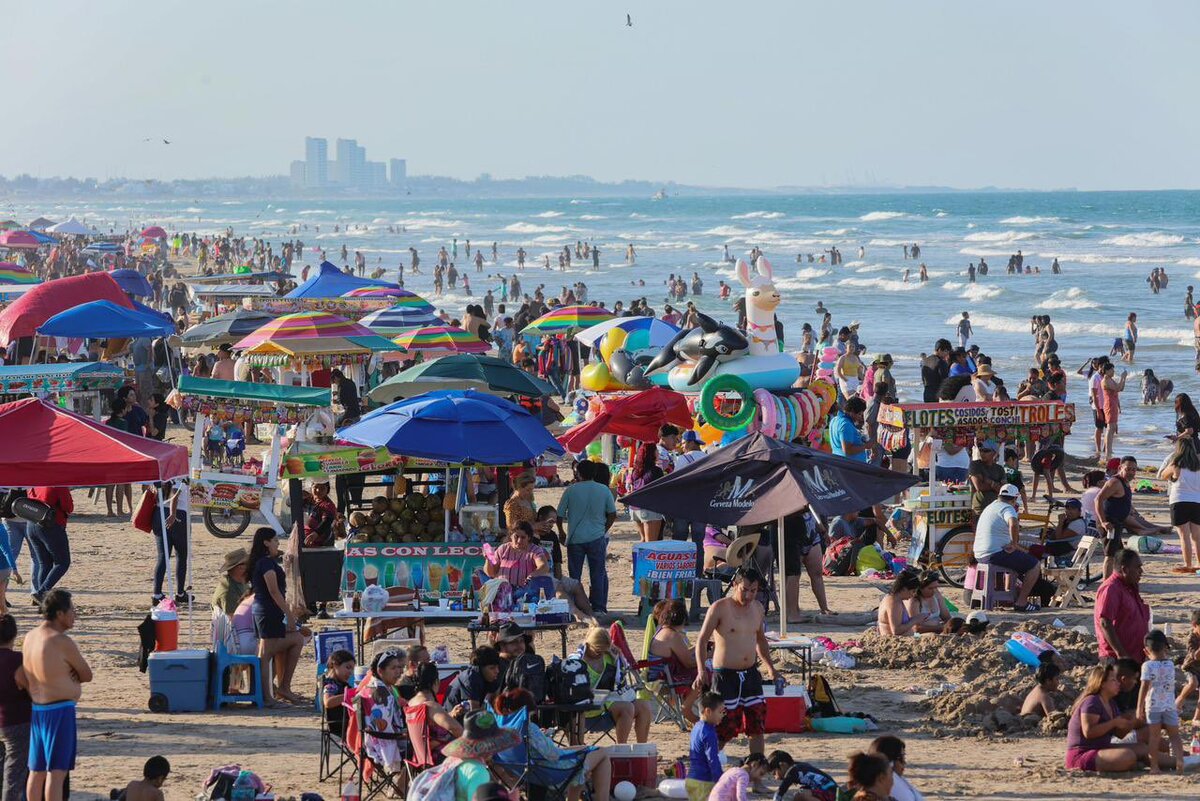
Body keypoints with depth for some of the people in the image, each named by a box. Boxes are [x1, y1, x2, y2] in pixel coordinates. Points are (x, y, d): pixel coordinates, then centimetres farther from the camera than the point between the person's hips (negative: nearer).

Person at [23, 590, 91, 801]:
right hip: (60, 710, -9)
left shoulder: (30, 637, 8)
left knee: (37, 770, 14)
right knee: (57, 772, -7)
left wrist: (67, 676, 0)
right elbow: (87, 675, -7)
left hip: (36, 710, 9)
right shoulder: (62, 642, -17)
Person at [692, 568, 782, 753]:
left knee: (757, 724, 7)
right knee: (724, 729, -7)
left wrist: (771, 668, 23)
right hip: (725, 675, -6)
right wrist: (701, 670, -20)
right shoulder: (719, 608, -10)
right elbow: (702, 640, -8)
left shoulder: (757, 608, 9)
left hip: (750, 674, 6)